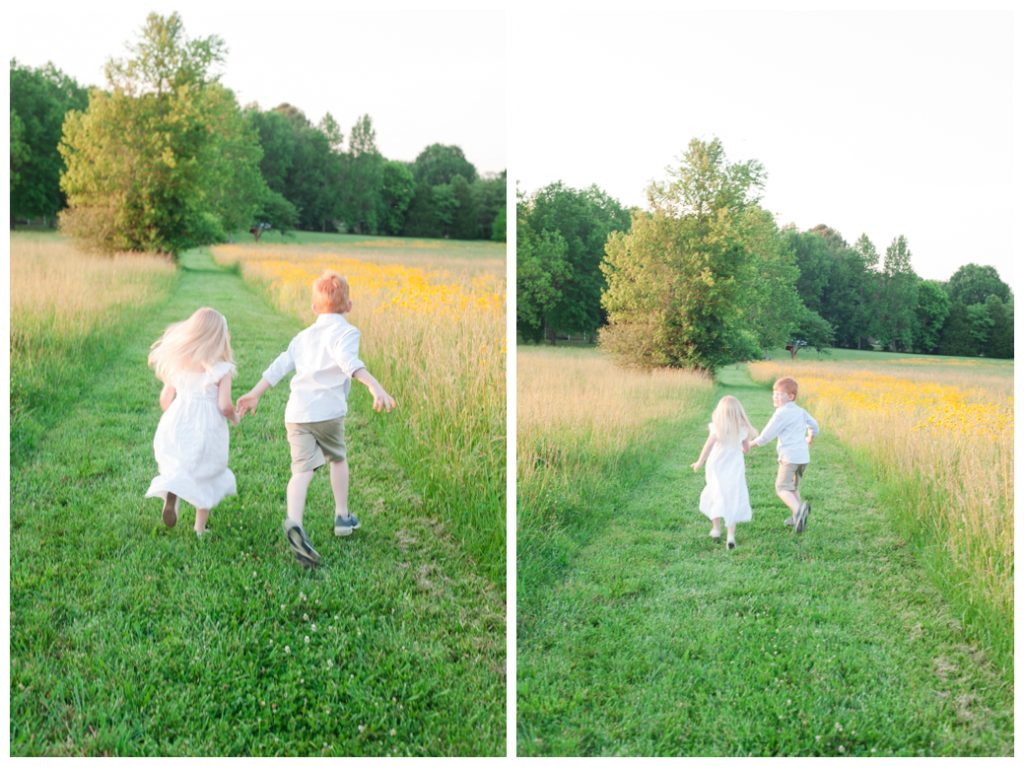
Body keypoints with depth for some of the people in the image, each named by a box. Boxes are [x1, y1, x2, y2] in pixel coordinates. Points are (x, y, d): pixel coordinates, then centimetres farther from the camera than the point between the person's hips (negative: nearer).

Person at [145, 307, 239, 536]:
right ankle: (200, 527, 17)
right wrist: (234, 418, 7)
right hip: (207, 429, -3)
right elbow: (224, 405, -15)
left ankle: (171, 491, -18)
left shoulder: (178, 362, 5)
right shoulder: (222, 369, -9)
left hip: (177, 425, 3)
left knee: (177, 468, 15)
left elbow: (165, 399, 7)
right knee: (206, 477, 15)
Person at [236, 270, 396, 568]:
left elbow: (279, 366, 19)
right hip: (327, 411, -4)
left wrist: (254, 394, 26)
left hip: (295, 412, 4)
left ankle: (294, 521, -32)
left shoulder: (304, 336, 20)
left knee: (302, 469, -8)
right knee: (338, 459, 22)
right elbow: (349, 360, -20)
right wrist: (376, 386, -33)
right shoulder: (346, 332, 1)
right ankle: (342, 516, 32)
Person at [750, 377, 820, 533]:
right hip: (803, 456, 8)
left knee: (782, 488, -7)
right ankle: (797, 519, 19)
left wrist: (750, 444, 3)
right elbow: (814, 425, 29)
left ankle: (798, 509, -33)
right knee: (793, 487, 22)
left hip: (789, 456, -8)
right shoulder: (800, 411, 13)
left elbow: (766, 436, -10)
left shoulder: (781, 414, -10)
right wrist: (810, 438, 49)